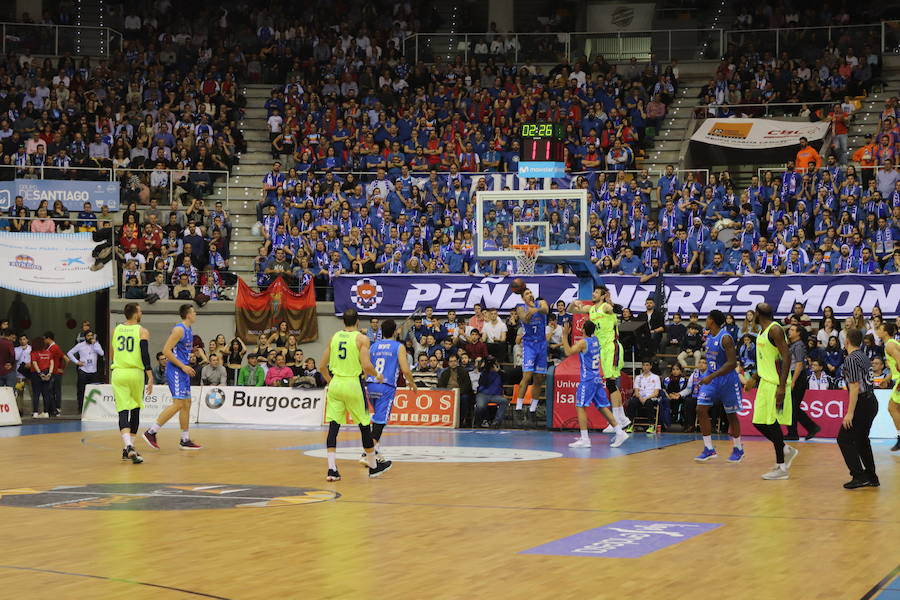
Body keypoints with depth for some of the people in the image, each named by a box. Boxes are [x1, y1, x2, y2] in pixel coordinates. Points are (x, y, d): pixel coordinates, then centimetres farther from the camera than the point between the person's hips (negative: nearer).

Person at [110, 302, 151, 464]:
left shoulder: (116, 330, 11)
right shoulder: (142, 331, -3)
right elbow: (145, 355, -13)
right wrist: (150, 377, -14)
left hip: (118, 373, 2)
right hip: (136, 373, -2)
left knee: (123, 411, -5)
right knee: (135, 411, 15)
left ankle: (128, 446, -26)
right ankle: (127, 449, 19)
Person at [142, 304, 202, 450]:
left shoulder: (189, 330, 15)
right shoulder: (179, 329, -14)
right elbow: (166, 350, -20)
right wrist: (183, 366, -20)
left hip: (183, 371, 10)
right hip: (175, 370, -10)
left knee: (186, 404, 10)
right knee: (178, 404, -14)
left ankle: (185, 440, 14)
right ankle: (151, 432, -12)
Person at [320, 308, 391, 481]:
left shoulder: (334, 337, 8)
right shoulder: (361, 339, -6)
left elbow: (322, 366, 9)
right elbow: (366, 366, -16)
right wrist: (377, 375, 4)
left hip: (335, 384, 4)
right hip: (353, 384, -4)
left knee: (333, 426, 2)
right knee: (364, 426, 10)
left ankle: (332, 469, -7)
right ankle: (373, 467, 22)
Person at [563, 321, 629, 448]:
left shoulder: (583, 342, -14)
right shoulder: (595, 340, 10)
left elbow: (568, 352, -24)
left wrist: (565, 335, -20)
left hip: (587, 380, -8)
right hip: (597, 379, 8)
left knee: (580, 407, -5)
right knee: (602, 407, 12)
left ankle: (584, 439, -10)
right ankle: (619, 432, 9)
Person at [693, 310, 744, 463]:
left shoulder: (725, 338, -20)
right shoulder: (709, 336, 5)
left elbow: (732, 363, -25)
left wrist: (712, 377, -30)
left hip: (727, 379, -7)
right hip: (711, 377, 7)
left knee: (731, 415, 5)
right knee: (701, 409, -5)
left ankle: (738, 449, 21)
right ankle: (709, 449, 0)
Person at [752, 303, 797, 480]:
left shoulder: (775, 329, -15)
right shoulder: (763, 331, 14)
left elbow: (786, 357, -21)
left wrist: (782, 386, -25)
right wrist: (754, 378, 27)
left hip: (775, 384, -9)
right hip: (765, 382, 9)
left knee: (772, 423, -6)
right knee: (759, 423, 9)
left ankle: (781, 467, 1)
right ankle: (786, 450, 24)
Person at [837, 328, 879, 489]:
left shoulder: (852, 359, -15)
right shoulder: (863, 356, 13)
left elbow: (855, 388, -20)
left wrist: (850, 413, -21)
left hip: (862, 403, -9)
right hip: (871, 401, 9)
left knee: (844, 439, -5)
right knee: (861, 439, 18)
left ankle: (859, 476, -11)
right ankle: (871, 477, 21)